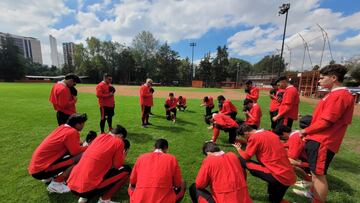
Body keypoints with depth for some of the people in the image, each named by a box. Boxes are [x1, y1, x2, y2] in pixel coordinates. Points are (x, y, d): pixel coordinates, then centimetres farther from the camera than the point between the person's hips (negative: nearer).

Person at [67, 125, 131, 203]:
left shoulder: (100, 136, 11)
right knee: (127, 169, 2)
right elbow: (117, 166, 0)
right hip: (87, 187, -7)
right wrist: (123, 157, 18)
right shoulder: (118, 142, -8)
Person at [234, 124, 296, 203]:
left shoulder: (254, 137, -13)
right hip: (290, 177, 8)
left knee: (242, 161, -1)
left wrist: (239, 149, 13)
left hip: (278, 176, -8)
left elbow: (246, 157, -6)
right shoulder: (270, 133, 10)